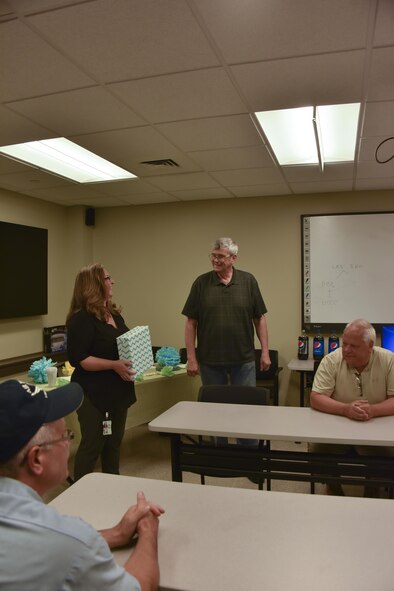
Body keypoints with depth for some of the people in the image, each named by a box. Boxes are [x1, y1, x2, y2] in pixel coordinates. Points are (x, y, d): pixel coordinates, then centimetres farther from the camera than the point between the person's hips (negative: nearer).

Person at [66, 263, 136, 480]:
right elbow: (78, 359, -22)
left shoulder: (114, 315, 10)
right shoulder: (82, 319, -17)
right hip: (94, 394, -8)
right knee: (92, 445, 3)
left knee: (114, 443, 18)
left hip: (118, 391, 9)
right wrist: (114, 365, -26)